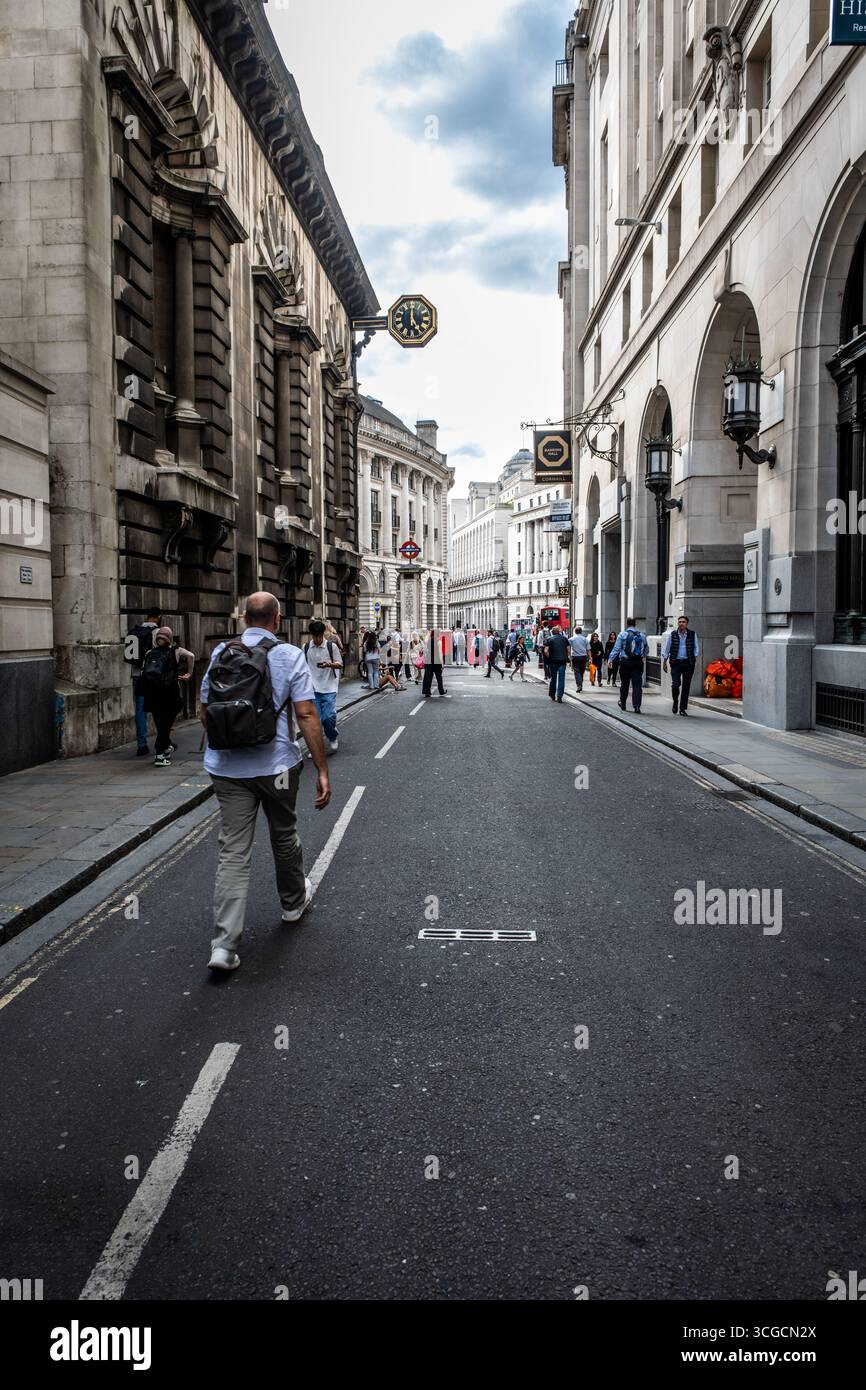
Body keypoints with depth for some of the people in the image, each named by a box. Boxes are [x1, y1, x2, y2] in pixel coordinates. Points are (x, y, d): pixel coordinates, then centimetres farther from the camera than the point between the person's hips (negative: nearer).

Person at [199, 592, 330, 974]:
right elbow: (306, 716, -13)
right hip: (276, 763, -2)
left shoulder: (220, 653, 3)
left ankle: (223, 944, -6)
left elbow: (204, 711, 11)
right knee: (284, 837, 21)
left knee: (233, 851, 2)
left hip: (227, 767, 2)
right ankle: (294, 902, 44)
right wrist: (322, 770, -9)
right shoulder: (289, 655, -7)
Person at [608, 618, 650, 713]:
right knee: (637, 684, -1)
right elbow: (646, 649, 13)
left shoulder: (623, 634, -3)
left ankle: (622, 703, 27)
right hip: (638, 662, 1)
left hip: (625, 662, -1)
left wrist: (611, 659, -2)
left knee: (624, 684, 14)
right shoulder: (642, 635, 5)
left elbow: (616, 648, -7)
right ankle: (636, 706, -10)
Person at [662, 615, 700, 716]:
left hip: (688, 663, 1)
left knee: (686, 686, 1)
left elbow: (696, 647, 12)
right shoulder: (672, 635, 3)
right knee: (675, 684, -12)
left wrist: (694, 658, -3)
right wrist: (665, 662, 4)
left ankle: (683, 708, 9)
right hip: (675, 663, -1)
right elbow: (666, 649, 8)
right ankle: (675, 702, 17)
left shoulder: (692, 635, 5)